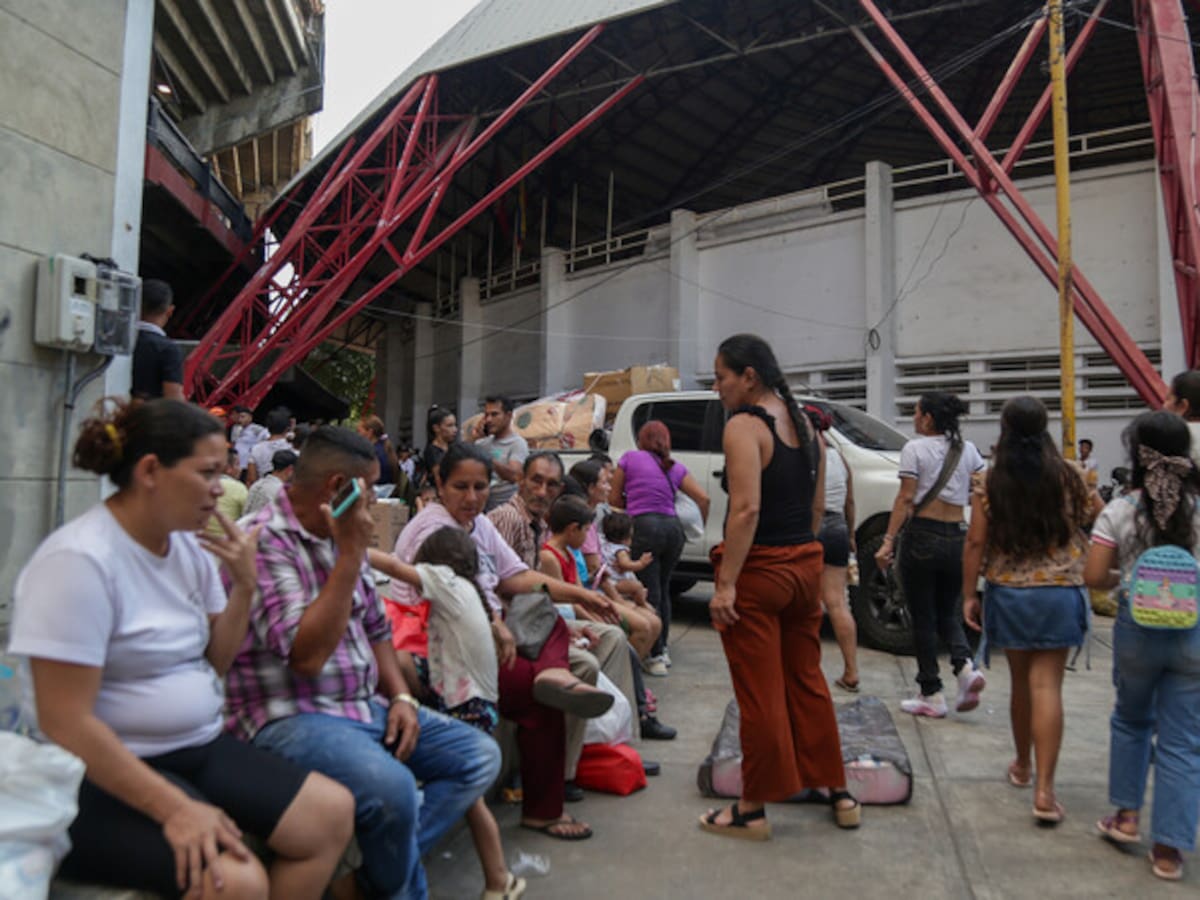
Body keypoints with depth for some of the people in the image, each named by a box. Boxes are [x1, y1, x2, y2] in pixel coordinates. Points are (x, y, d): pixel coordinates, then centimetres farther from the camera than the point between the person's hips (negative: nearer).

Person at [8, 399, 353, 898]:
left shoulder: (189, 546, 4)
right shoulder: (79, 559, -20)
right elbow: (66, 725, -22)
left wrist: (244, 586, -6)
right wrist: (175, 808, -25)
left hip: (198, 749, 8)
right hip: (109, 775, -8)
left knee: (331, 813, -2)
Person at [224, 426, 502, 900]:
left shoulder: (340, 535, 10)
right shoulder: (263, 540, -17)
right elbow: (306, 655, -26)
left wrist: (402, 696, 2)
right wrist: (351, 554, -24)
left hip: (365, 706, 9)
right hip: (291, 717, -8)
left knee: (480, 755, 2)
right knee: (393, 787, -34)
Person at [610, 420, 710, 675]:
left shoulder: (629, 458, 6)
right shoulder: (676, 468, 14)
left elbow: (614, 499, 10)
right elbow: (703, 498, 6)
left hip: (644, 527, -4)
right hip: (673, 527, 4)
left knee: (649, 594, 0)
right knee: (663, 589, 19)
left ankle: (656, 656, 1)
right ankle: (662, 649, 27)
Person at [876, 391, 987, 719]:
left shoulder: (915, 449, -6)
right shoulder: (968, 450, 10)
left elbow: (906, 499, -11)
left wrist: (889, 541, -10)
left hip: (922, 537, -5)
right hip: (957, 538, 5)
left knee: (923, 618, 5)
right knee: (947, 613, 19)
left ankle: (931, 695, 8)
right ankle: (965, 666, -6)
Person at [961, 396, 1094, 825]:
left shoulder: (990, 483, -5)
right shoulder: (1068, 476, -4)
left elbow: (975, 543, -6)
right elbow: (1089, 519, 12)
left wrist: (969, 595, 1)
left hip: (1007, 594, 1)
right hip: (1060, 594, -1)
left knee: (1021, 682, 16)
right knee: (1047, 686, -2)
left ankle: (1022, 766, 33)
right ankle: (1044, 788, -5)